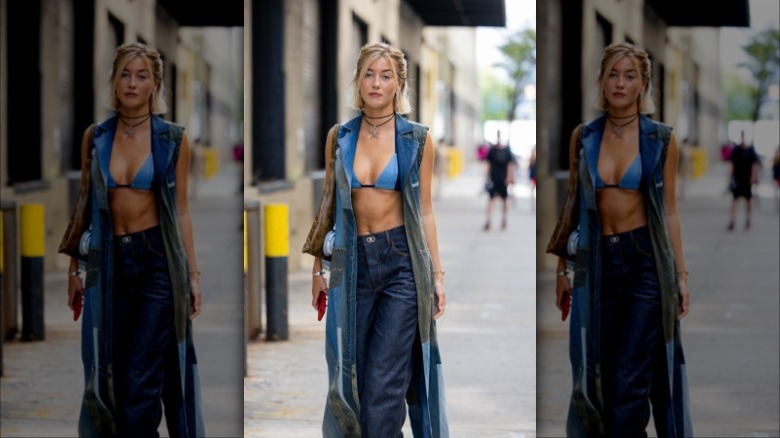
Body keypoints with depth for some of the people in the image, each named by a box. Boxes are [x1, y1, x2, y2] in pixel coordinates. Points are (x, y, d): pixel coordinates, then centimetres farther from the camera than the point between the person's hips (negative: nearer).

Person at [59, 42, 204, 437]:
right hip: (109, 263, 3)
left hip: (157, 261, -3)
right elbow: (84, 207, 9)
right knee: (107, 375, 6)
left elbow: (181, 211, 3)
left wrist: (193, 273, 0)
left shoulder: (173, 140, 0)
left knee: (140, 380, -6)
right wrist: (74, 270, 6)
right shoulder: (95, 137, 5)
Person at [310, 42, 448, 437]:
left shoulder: (418, 139, 1)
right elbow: (328, 205, 10)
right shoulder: (339, 137, 6)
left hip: (402, 262, -3)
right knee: (349, 375, 6)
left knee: (382, 386, -8)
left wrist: (437, 273, 2)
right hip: (353, 262, 3)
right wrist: (318, 269, 7)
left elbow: (425, 211, 4)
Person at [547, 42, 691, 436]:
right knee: (595, 374, 7)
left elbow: (669, 211, 3)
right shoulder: (583, 137, 5)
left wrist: (681, 273, 0)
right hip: (597, 262, 3)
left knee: (629, 380, -5)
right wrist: (562, 270, 6)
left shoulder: (661, 139, 0)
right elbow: (572, 207, 8)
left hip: (645, 261, -3)